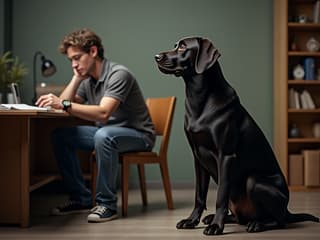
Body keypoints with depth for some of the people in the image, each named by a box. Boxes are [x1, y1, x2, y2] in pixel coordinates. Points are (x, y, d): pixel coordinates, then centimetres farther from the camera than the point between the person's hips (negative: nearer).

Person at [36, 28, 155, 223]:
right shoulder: (88, 80, 5)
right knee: (61, 136, -7)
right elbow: (64, 107, -2)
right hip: (107, 133, 8)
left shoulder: (118, 74, -20)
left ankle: (107, 203, -24)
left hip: (138, 135, -8)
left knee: (103, 136, -39)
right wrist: (77, 78, -8)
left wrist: (64, 104, -42)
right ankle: (81, 199, 0)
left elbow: (103, 113, -34)